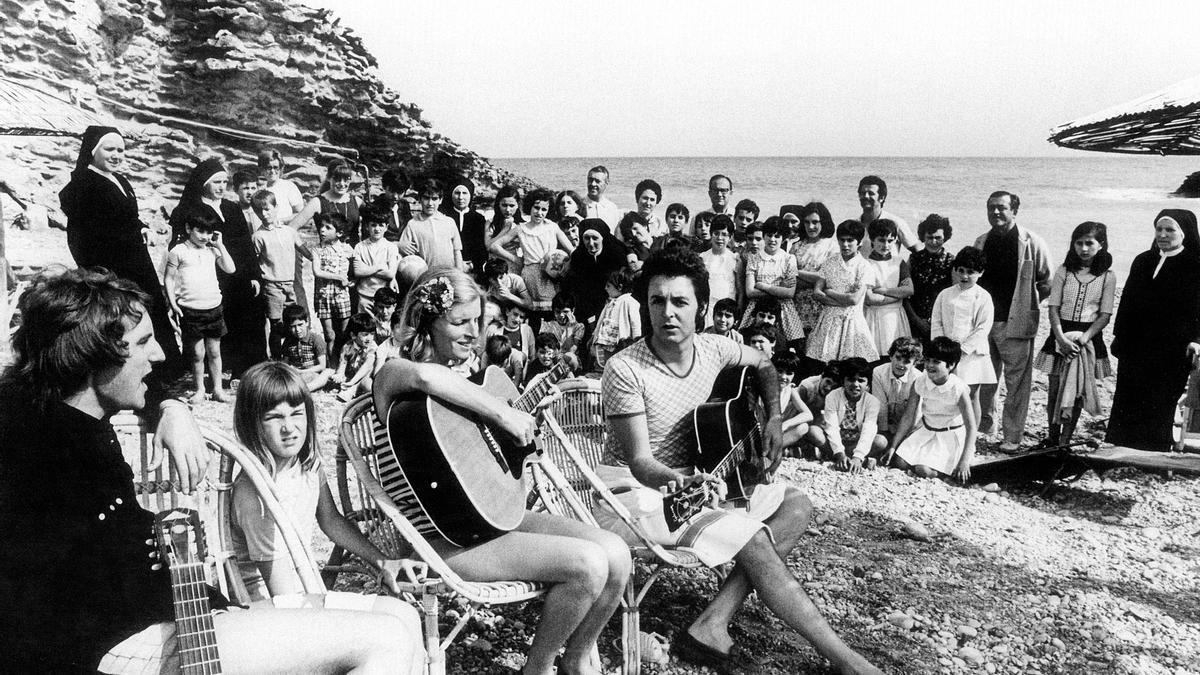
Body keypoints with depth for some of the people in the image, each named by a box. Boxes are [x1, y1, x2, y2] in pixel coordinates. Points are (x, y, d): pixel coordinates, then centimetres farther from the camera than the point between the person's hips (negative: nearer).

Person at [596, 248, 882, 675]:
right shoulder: (625, 371, -20)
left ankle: (711, 627, -16)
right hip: (637, 496, -8)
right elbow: (640, 462, -22)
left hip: (692, 483, 8)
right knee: (752, 538, -23)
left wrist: (774, 419, 7)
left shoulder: (712, 350, -1)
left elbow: (762, 364, 21)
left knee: (796, 506, -2)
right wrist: (678, 480, -43)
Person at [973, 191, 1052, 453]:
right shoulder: (981, 243, 8)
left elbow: (1047, 282, 0)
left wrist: (1026, 303, 3)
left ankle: (1013, 437, 6)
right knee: (984, 379, 12)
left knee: (1016, 382, -1)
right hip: (983, 320, 4)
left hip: (1015, 323, -4)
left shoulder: (1031, 243, -6)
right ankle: (985, 422, 30)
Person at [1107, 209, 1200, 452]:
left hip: (1172, 351, -5)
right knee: (1126, 400, 6)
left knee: (1160, 403, -1)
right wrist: (1119, 334, 14)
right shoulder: (1143, 261, 12)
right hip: (1135, 345, 5)